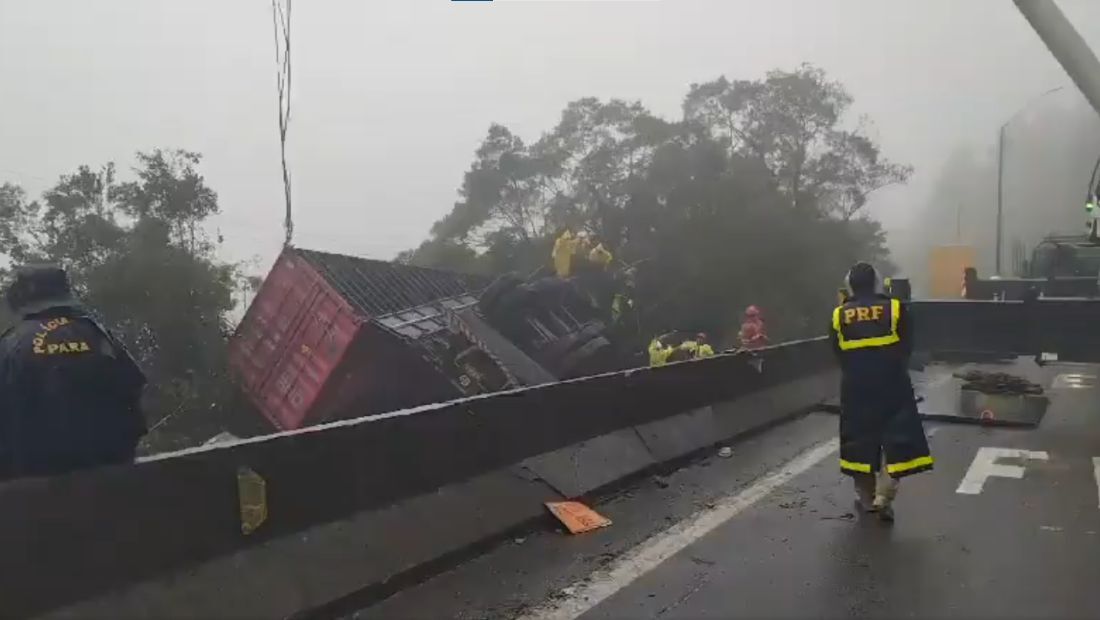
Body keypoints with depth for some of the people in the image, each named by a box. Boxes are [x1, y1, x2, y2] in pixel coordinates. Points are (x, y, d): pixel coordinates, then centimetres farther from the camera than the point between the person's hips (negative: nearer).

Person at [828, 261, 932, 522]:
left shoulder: (839, 316, -1)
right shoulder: (895, 309, -5)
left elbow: (837, 353, 5)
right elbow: (907, 347, 2)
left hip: (855, 386, 2)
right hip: (892, 383, -2)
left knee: (860, 439, 13)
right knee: (896, 438, 4)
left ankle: (867, 497, 22)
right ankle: (883, 496, -5)